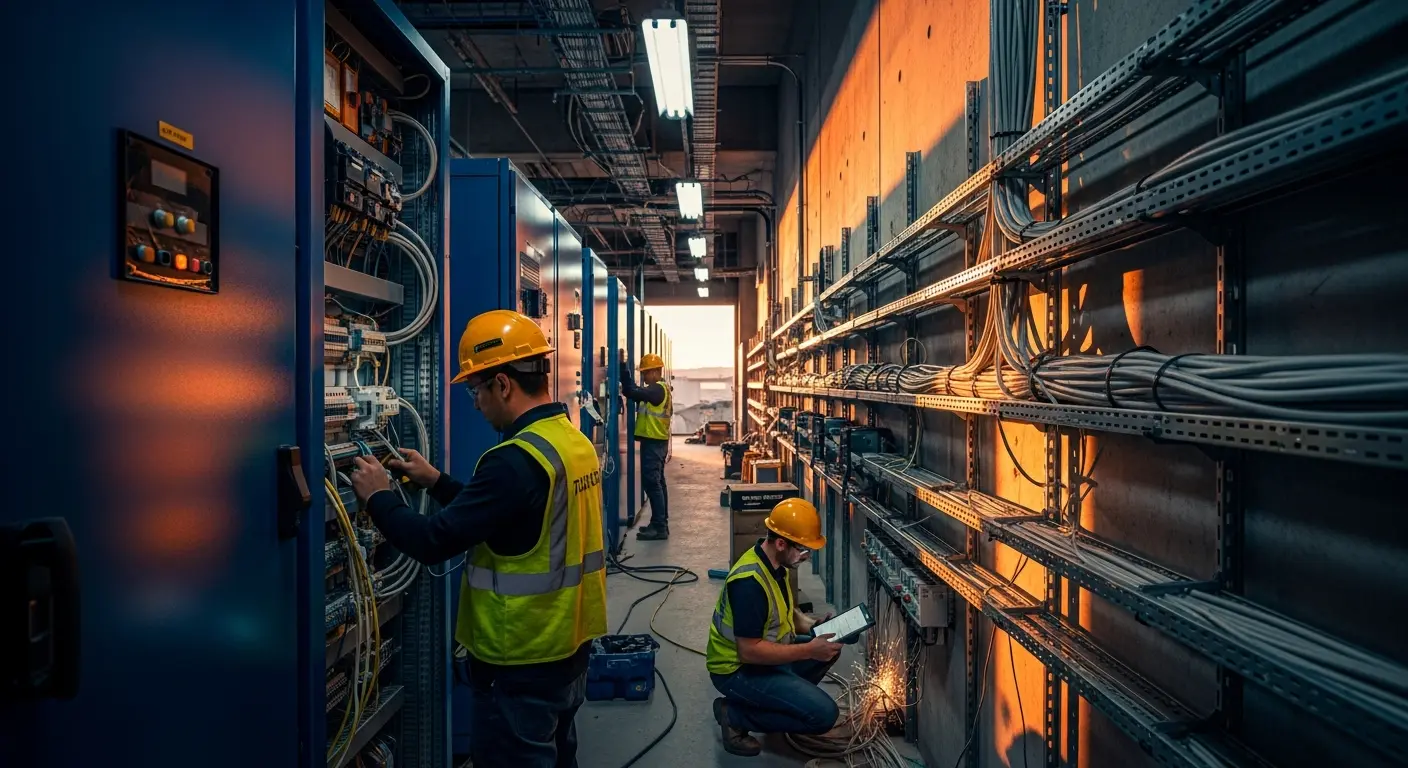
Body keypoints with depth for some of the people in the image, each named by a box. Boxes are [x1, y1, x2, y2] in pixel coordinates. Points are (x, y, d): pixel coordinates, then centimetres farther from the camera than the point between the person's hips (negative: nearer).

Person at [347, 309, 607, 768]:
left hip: (521, 666, -8)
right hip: (568, 649, 8)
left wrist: (378, 497, -6)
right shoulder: (574, 441, 2)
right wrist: (436, 481, 13)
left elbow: (433, 543, -22)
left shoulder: (517, 459, -26)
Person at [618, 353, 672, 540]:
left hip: (653, 442, -10)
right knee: (658, 483, 13)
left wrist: (624, 368, -21)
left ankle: (659, 527, -7)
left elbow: (632, 392, -26)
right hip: (657, 442, 10)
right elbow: (634, 393, 10)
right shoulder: (661, 389, 16)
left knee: (651, 484, -9)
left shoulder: (657, 389, -14)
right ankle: (661, 524, 19)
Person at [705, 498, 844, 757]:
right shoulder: (749, 582, -30)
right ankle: (735, 714, -5)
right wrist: (808, 650, -25)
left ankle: (781, 699, 10)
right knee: (824, 714, -15)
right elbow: (749, 651, -30)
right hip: (738, 669, -9)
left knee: (830, 648, 11)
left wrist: (810, 625, -2)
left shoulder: (776, 563, 0)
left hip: (766, 653, 9)